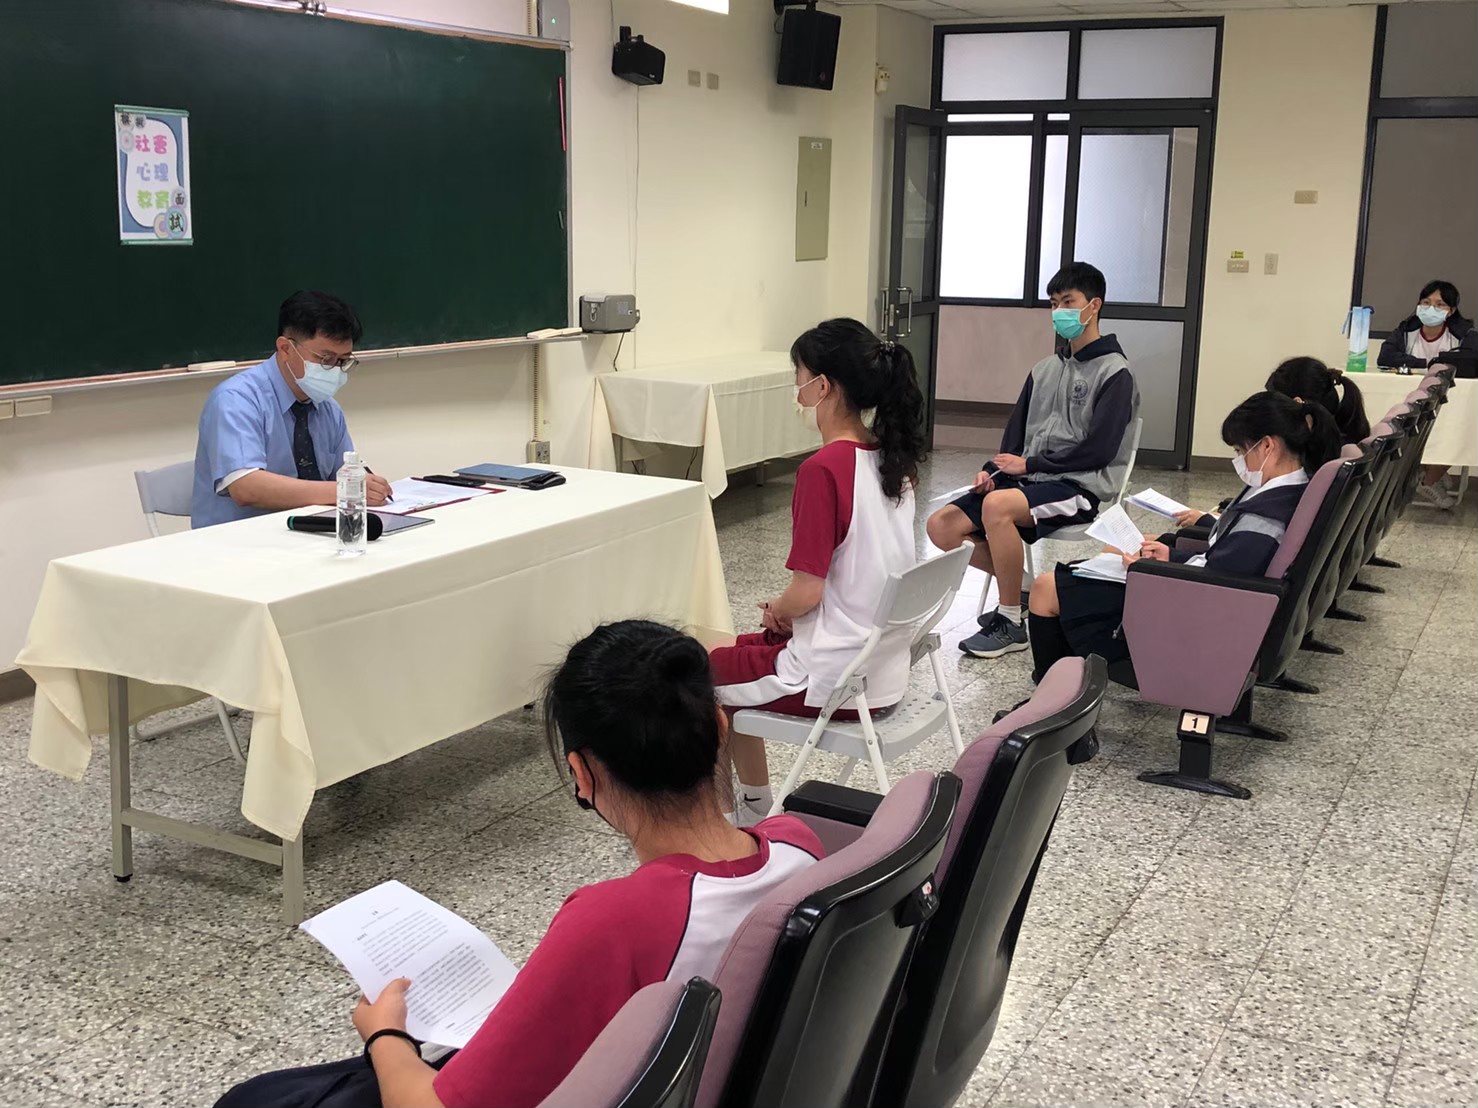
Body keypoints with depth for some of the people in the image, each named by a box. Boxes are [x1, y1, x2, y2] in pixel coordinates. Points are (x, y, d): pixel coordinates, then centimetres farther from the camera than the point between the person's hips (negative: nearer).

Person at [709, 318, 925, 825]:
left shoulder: (823, 469, -23)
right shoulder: (891, 459, 3)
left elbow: (806, 593, -22)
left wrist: (777, 610, 0)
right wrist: (787, 611, 10)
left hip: (836, 680, -8)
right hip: (886, 667, 8)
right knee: (735, 654, 27)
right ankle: (752, 806, 34)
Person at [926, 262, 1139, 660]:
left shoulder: (1114, 373, -5)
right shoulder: (1045, 369, 17)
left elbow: (1098, 450, -14)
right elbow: (1015, 430, 17)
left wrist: (1029, 464, -13)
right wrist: (991, 469, -3)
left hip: (1080, 488, -7)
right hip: (1032, 480, 7)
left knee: (998, 505, -36)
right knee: (942, 525, -12)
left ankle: (1011, 623, -21)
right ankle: (1021, 586, 7)